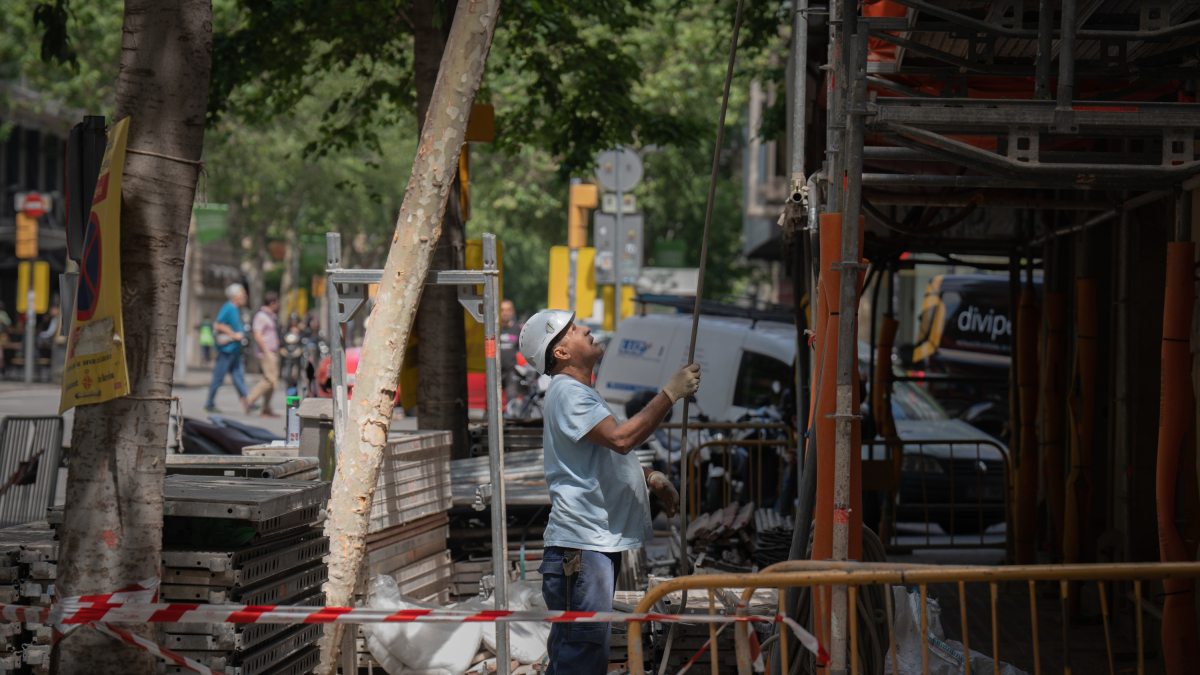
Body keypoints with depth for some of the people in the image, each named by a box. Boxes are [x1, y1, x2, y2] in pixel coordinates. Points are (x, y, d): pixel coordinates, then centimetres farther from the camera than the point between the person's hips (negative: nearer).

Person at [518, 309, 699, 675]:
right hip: (580, 544, -11)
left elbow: (612, 455, 33)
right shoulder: (566, 392, -12)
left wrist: (651, 478, 17)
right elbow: (620, 438, -25)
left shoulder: (580, 393, 22)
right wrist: (670, 394, -20)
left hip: (600, 540, 11)